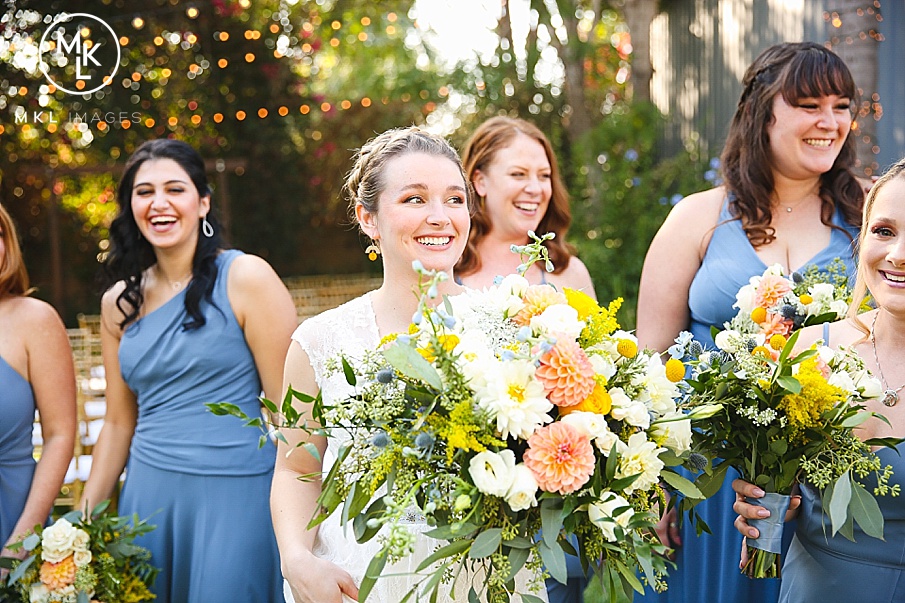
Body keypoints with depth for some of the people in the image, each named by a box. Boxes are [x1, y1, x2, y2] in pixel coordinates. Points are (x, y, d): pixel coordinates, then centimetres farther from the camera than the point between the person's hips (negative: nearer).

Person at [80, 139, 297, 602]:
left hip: (235, 492, -4)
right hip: (148, 492, 5)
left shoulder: (246, 278, -8)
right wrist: (86, 517, 12)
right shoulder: (119, 302, 8)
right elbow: (119, 422, 14)